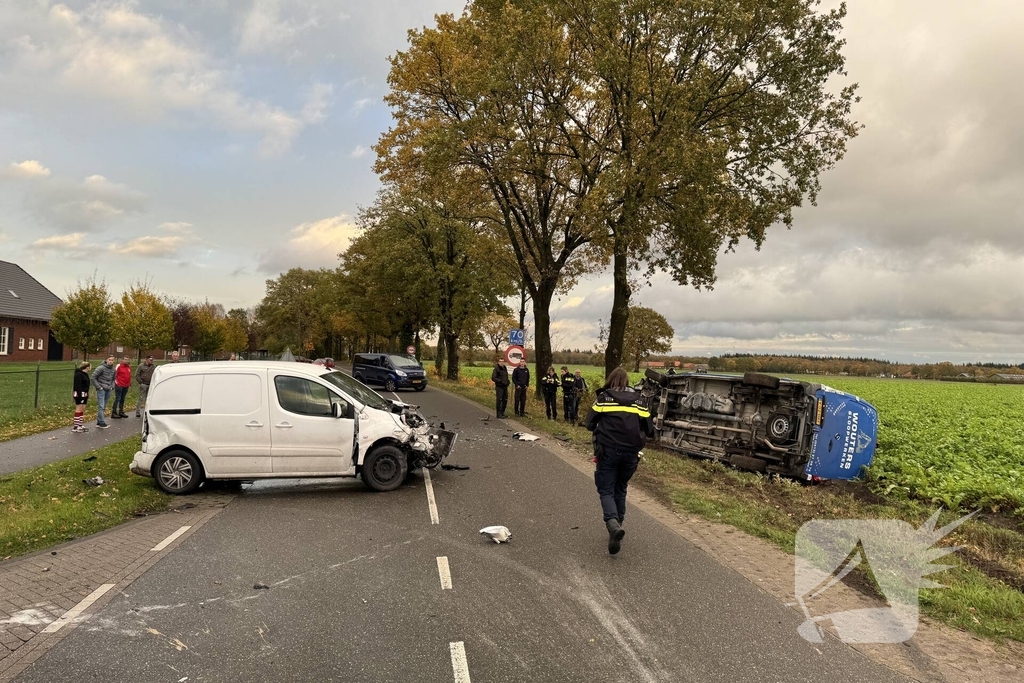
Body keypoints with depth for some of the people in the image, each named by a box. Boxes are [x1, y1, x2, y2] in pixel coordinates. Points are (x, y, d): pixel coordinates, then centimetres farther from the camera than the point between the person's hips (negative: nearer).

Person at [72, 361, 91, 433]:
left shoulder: (85, 374, 14)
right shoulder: (78, 374, -15)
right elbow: (78, 385, -20)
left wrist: (87, 395, 20)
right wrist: (79, 395, -24)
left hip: (84, 394, 10)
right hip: (79, 394, -10)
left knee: (83, 410, 13)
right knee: (79, 410, -7)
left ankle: (80, 426, 20)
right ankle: (75, 427, -3)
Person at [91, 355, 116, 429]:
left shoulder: (113, 370, 8)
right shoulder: (101, 368, -11)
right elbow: (93, 378, -10)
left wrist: (112, 387, 8)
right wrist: (99, 387, -11)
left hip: (108, 390, 6)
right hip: (101, 390, -6)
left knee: (104, 407, 10)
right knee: (101, 407, -9)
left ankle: (99, 423, 17)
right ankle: (102, 423, -9)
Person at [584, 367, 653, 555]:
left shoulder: (603, 398, 0)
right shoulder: (637, 400, 6)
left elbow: (589, 424, -1)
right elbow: (649, 430, 6)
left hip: (608, 451, -3)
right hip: (630, 453, 3)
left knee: (606, 490, 3)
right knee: (620, 490, 20)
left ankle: (613, 524, -21)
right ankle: (617, 524, 23)